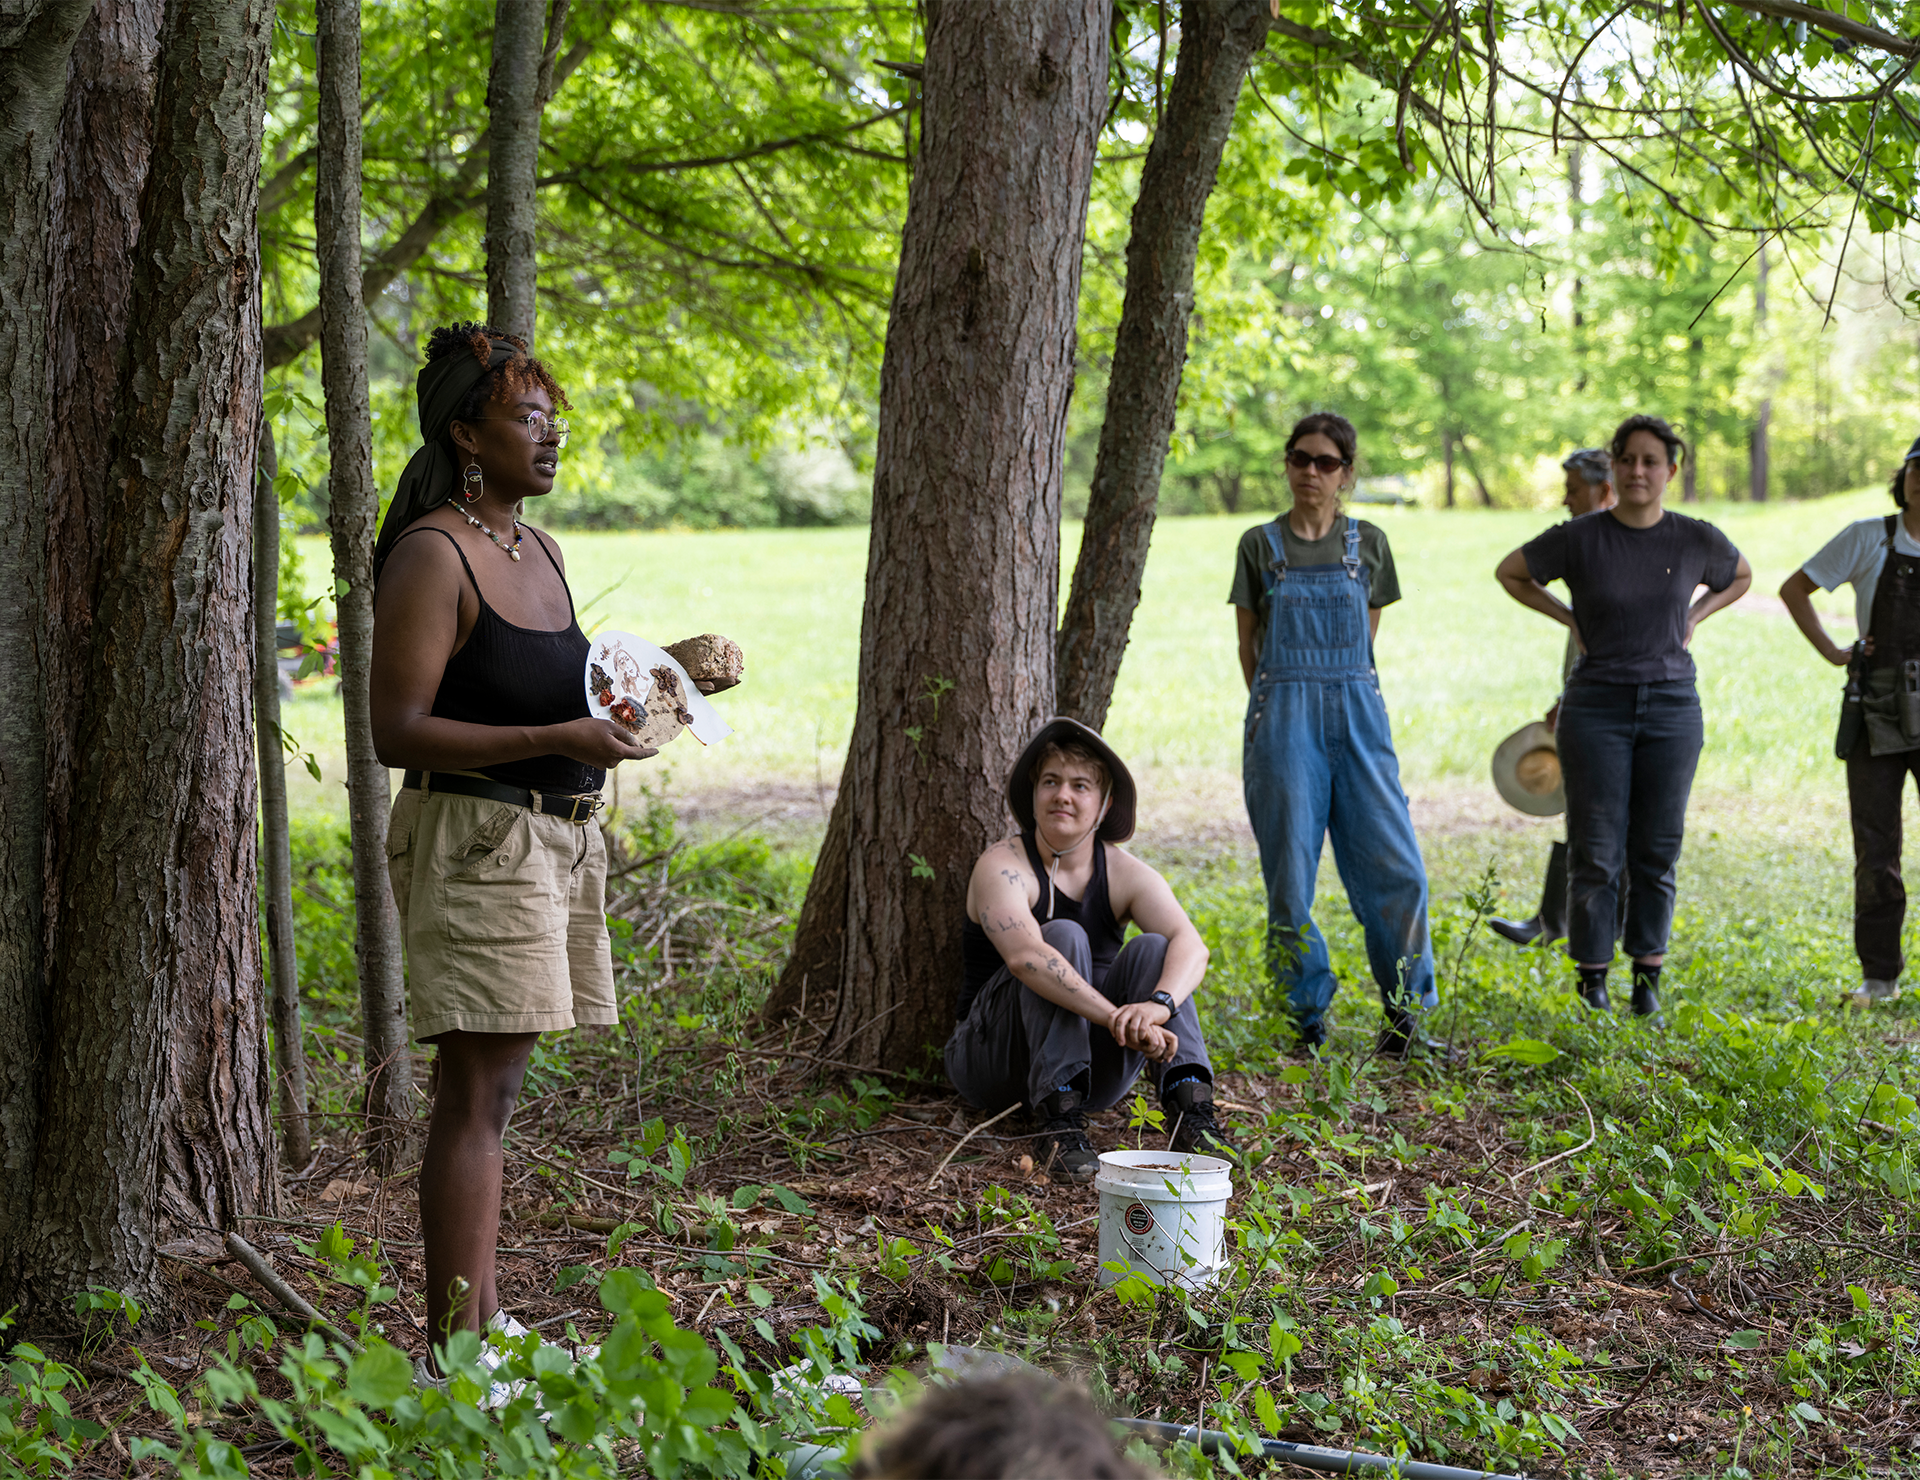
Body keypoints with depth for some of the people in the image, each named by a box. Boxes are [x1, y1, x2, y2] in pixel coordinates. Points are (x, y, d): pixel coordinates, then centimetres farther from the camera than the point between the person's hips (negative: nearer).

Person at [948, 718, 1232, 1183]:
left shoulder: (1126, 874, -3)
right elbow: (1022, 955, -36)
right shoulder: (1003, 866, -15)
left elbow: (1190, 944, -22)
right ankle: (1059, 1124, -37)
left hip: (1088, 1067, 4)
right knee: (1063, 936, -27)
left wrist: (1159, 1003, -45)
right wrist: (1117, 1018, -48)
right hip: (993, 1061, -4)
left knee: (1152, 948, -19)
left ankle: (1190, 1109, -34)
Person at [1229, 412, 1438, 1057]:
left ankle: (1402, 1018, 5)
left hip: (1357, 714, 1)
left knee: (1395, 867, -6)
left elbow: (1365, 638, 15)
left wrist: (1333, 693, 12)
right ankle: (1307, 1023, 8)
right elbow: (1251, 647, 10)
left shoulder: (1368, 542, 9)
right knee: (1290, 875, -1)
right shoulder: (1260, 545, 5)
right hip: (1282, 718, -1)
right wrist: (1284, 703, 9)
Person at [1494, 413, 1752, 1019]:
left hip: (1672, 705, 2)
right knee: (1596, 852, -1)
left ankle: (1648, 980, 17)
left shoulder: (1697, 539, -1)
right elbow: (1510, 572, 8)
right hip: (1597, 706, -2)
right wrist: (1570, 619, 1)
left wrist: (1694, 618, 6)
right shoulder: (1579, 538, -6)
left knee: (1657, 852, 6)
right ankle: (1592, 980, 9)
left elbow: (1741, 577, 21)